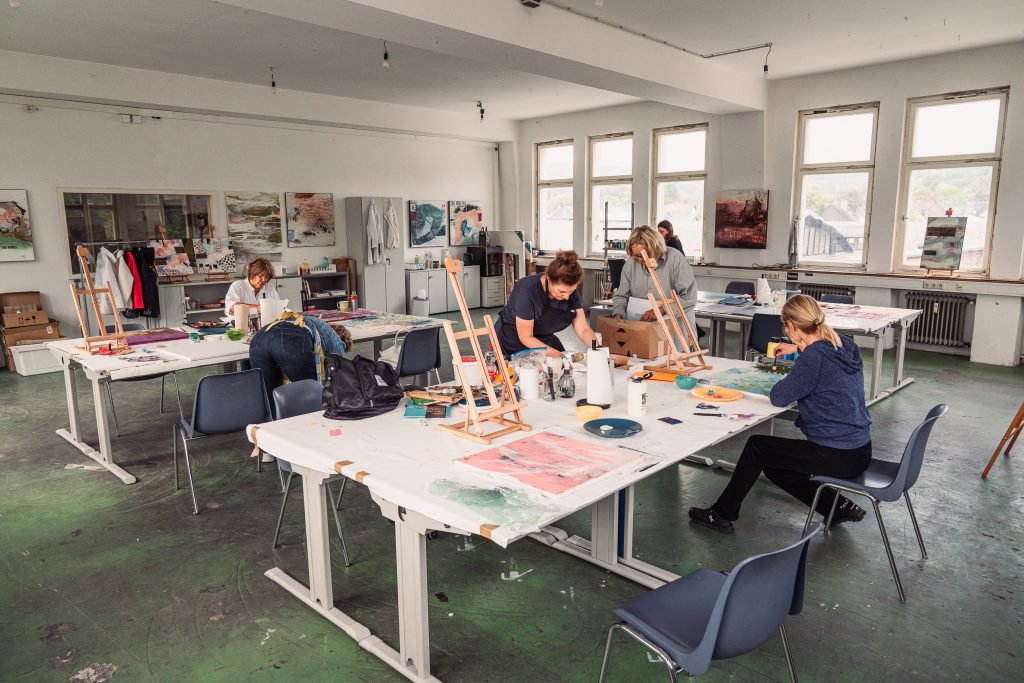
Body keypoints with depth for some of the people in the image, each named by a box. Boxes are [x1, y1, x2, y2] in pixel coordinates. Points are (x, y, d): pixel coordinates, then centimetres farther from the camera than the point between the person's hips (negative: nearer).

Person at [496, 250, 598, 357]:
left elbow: (583, 330, -8)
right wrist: (560, 356, -29)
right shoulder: (527, 290, -29)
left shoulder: (570, 290, -13)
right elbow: (526, 337, -23)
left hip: (544, 338, 5)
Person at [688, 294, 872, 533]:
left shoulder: (814, 357, -23)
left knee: (756, 446, 5)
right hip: (860, 451, 9)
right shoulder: (845, 345, 4)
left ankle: (721, 514, 16)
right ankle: (839, 507, 18)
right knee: (774, 468, 21)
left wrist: (788, 379, 4)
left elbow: (778, 397, -16)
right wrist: (799, 349, 40)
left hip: (837, 456, -8)